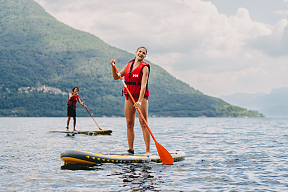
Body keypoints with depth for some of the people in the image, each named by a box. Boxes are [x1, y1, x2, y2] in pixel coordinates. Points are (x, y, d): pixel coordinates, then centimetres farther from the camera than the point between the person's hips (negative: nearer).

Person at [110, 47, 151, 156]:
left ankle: (148, 151, -9)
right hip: (129, 97, 6)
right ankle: (131, 150, 11)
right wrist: (113, 67, 0)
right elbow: (116, 77, 17)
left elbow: (143, 85, -19)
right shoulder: (129, 66, 11)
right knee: (129, 123, 4)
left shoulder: (144, 67, -7)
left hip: (141, 97, -5)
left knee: (143, 123, -9)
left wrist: (140, 101, -30)